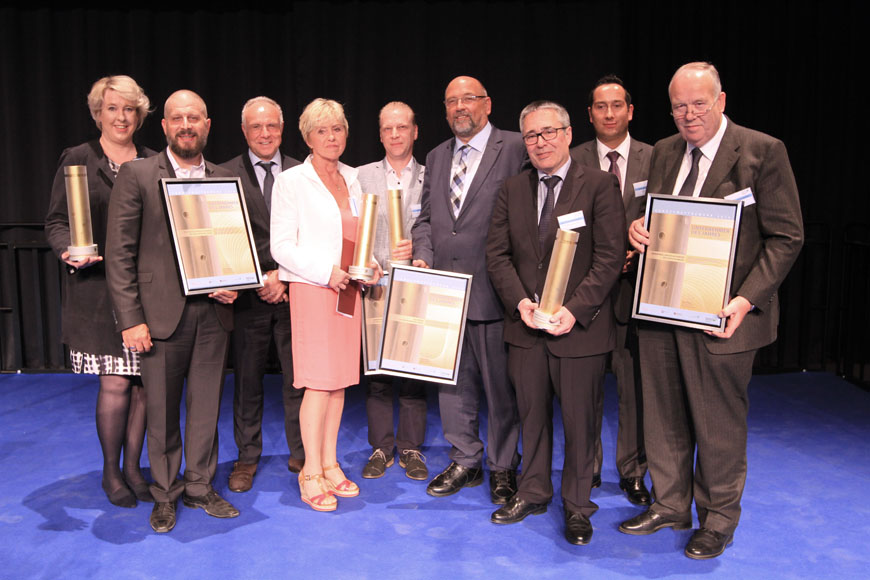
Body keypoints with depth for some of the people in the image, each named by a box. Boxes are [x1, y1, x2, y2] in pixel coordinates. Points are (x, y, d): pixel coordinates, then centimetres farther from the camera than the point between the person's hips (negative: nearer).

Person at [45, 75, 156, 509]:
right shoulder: (76, 160, 4)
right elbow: (56, 222, 2)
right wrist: (69, 251, -18)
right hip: (98, 289, -3)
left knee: (143, 381, 4)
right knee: (115, 382, -3)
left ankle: (133, 467, 21)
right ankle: (110, 472, 17)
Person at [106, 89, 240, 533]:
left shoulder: (224, 180, 10)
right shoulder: (136, 176, -1)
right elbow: (120, 253, -5)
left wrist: (233, 284, -3)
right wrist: (130, 319, -10)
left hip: (212, 311, 3)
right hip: (161, 312, -3)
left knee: (206, 407, 11)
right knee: (162, 410, 8)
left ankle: (200, 487, 27)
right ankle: (165, 494, 25)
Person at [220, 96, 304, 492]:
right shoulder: (226, 175, 2)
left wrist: (284, 275, -10)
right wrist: (260, 280, -11)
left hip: (295, 292, 1)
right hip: (248, 296, -1)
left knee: (299, 378, 8)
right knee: (247, 381, 9)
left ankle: (300, 453, 24)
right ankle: (247, 457, 25)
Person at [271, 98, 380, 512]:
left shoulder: (352, 179, 14)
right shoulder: (291, 182, -3)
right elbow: (282, 247, -8)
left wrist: (369, 264, 1)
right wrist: (327, 271, -17)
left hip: (348, 289, 6)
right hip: (312, 289, -6)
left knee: (341, 379, 8)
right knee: (319, 382, -6)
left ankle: (330, 465, 19)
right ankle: (311, 473, 6)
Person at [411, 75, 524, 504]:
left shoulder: (516, 149, -3)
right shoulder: (436, 157, 16)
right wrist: (422, 257, 1)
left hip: (493, 291, -5)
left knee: (500, 384, 5)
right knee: (452, 381, 14)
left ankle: (502, 467, 22)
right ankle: (465, 461, 30)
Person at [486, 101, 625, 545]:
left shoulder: (599, 185, -3)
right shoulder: (512, 190, 10)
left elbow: (610, 257, -8)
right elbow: (497, 254, 7)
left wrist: (574, 309, -16)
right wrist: (520, 301, -8)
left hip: (580, 326, -3)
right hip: (525, 326, 4)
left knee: (579, 420, 6)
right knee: (531, 413, 14)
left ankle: (577, 505, 23)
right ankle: (532, 492, 32)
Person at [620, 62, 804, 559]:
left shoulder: (763, 151, -7)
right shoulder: (663, 153, 11)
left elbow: (786, 237, -8)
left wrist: (748, 299, -20)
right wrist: (637, 228, -5)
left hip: (720, 315, -5)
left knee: (719, 424, 8)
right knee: (664, 416, 15)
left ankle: (718, 520, 28)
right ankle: (671, 505, 34)